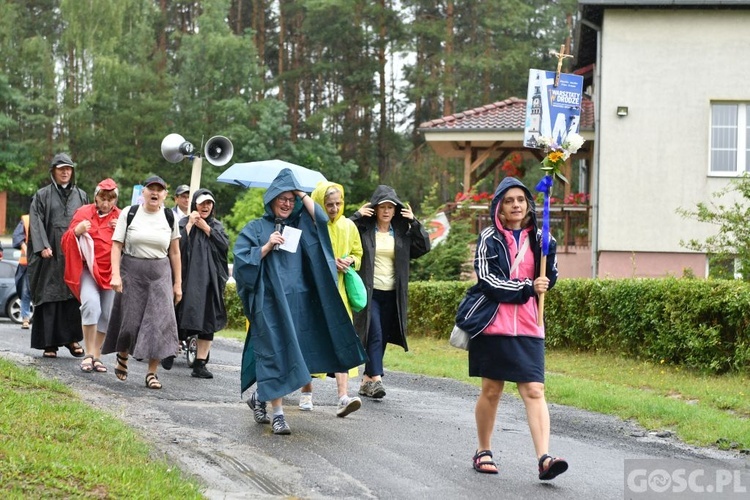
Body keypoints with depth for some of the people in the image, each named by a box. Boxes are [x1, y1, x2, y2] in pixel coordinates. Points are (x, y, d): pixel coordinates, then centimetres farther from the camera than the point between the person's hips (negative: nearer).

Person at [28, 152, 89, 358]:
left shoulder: (81, 196, 14)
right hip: (50, 255, -2)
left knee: (74, 296, -2)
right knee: (49, 297, -3)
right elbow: (36, 222, -2)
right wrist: (43, 246, -15)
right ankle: (49, 343, 0)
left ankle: (72, 338, 5)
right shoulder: (42, 195, 6)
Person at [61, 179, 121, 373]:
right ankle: (89, 354, -20)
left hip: (111, 271, 3)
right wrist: (77, 231, -17)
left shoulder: (121, 217, 9)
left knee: (107, 314, 1)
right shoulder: (84, 213, 5)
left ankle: (97, 355, 16)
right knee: (91, 304, -24)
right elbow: (67, 242, 3)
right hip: (88, 268, -2)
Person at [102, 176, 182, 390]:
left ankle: (152, 372, -1)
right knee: (130, 320, 2)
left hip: (160, 274, 1)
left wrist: (177, 283, 7)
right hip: (131, 272, -1)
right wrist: (115, 274, -14)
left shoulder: (169, 218, 6)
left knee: (160, 322, -8)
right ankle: (122, 356, 33)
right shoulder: (129, 214, 0)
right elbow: (116, 245, -3)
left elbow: (175, 253, 9)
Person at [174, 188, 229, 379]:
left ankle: (200, 364, 5)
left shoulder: (216, 225, 15)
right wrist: (189, 224, -13)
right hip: (188, 279, -4)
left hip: (209, 280, 4)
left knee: (208, 322, 1)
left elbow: (225, 245, -3)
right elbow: (178, 246, -14)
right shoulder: (184, 223, 2)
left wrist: (206, 228, -5)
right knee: (183, 319, -4)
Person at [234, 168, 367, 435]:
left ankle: (260, 397, 26)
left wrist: (301, 193, 2)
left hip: (297, 301, 4)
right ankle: (278, 413, -3)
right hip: (269, 301, -4)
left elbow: (320, 219, -2)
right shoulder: (256, 228, 4)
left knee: (293, 352, 5)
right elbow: (241, 259, -4)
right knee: (274, 353, -7)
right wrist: (267, 246, -14)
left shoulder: (299, 226, 15)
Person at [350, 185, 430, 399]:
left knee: (382, 338, 7)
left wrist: (414, 222, -4)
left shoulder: (402, 233, 10)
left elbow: (424, 247, 3)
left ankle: (367, 381, 16)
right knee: (375, 335, -15)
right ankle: (376, 379, -20)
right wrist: (357, 216, -16)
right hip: (369, 292, -4)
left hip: (391, 294, 4)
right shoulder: (363, 229, -1)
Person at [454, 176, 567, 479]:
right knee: (491, 391, 6)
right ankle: (483, 451, 22)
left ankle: (544, 459, -20)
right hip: (493, 325, -2)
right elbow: (487, 280, -8)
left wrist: (549, 250, -7)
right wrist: (526, 288, -14)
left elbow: (549, 280, 10)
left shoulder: (536, 237, 10)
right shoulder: (489, 238, 1)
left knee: (534, 391, -10)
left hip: (527, 327, 2)